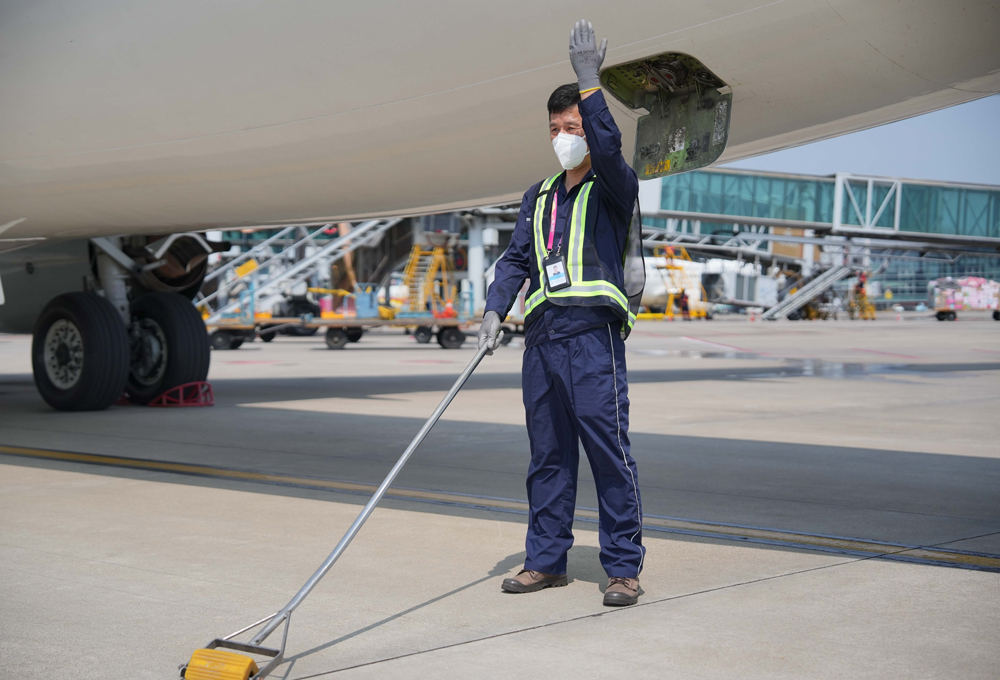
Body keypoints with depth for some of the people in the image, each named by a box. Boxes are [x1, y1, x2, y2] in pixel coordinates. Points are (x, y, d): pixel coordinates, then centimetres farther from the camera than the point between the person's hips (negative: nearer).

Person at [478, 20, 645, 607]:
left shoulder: (614, 187, 4)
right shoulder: (539, 197, 21)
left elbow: (609, 148, -19)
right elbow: (516, 259, 15)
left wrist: (589, 83, -25)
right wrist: (496, 310, -1)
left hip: (594, 337, -6)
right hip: (541, 339, 6)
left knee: (610, 452, -6)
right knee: (548, 456, 10)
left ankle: (624, 567, -1)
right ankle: (547, 560, 18)